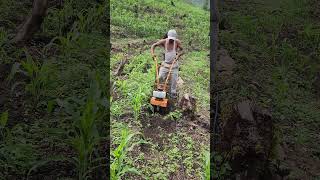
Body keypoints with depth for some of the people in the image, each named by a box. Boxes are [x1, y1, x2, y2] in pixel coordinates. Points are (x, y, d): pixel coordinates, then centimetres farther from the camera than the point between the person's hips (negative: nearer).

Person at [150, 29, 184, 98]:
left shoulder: (177, 42, -11)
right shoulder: (164, 41, -9)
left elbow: (183, 50, -7)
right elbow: (153, 45, -2)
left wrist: (179, 55, -27)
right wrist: (152, 53, -19)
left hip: (174, 65, 0)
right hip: (165, 63, 1)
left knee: (174, 79, 2)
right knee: (160, 77, -9)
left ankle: (173, 93, 21)